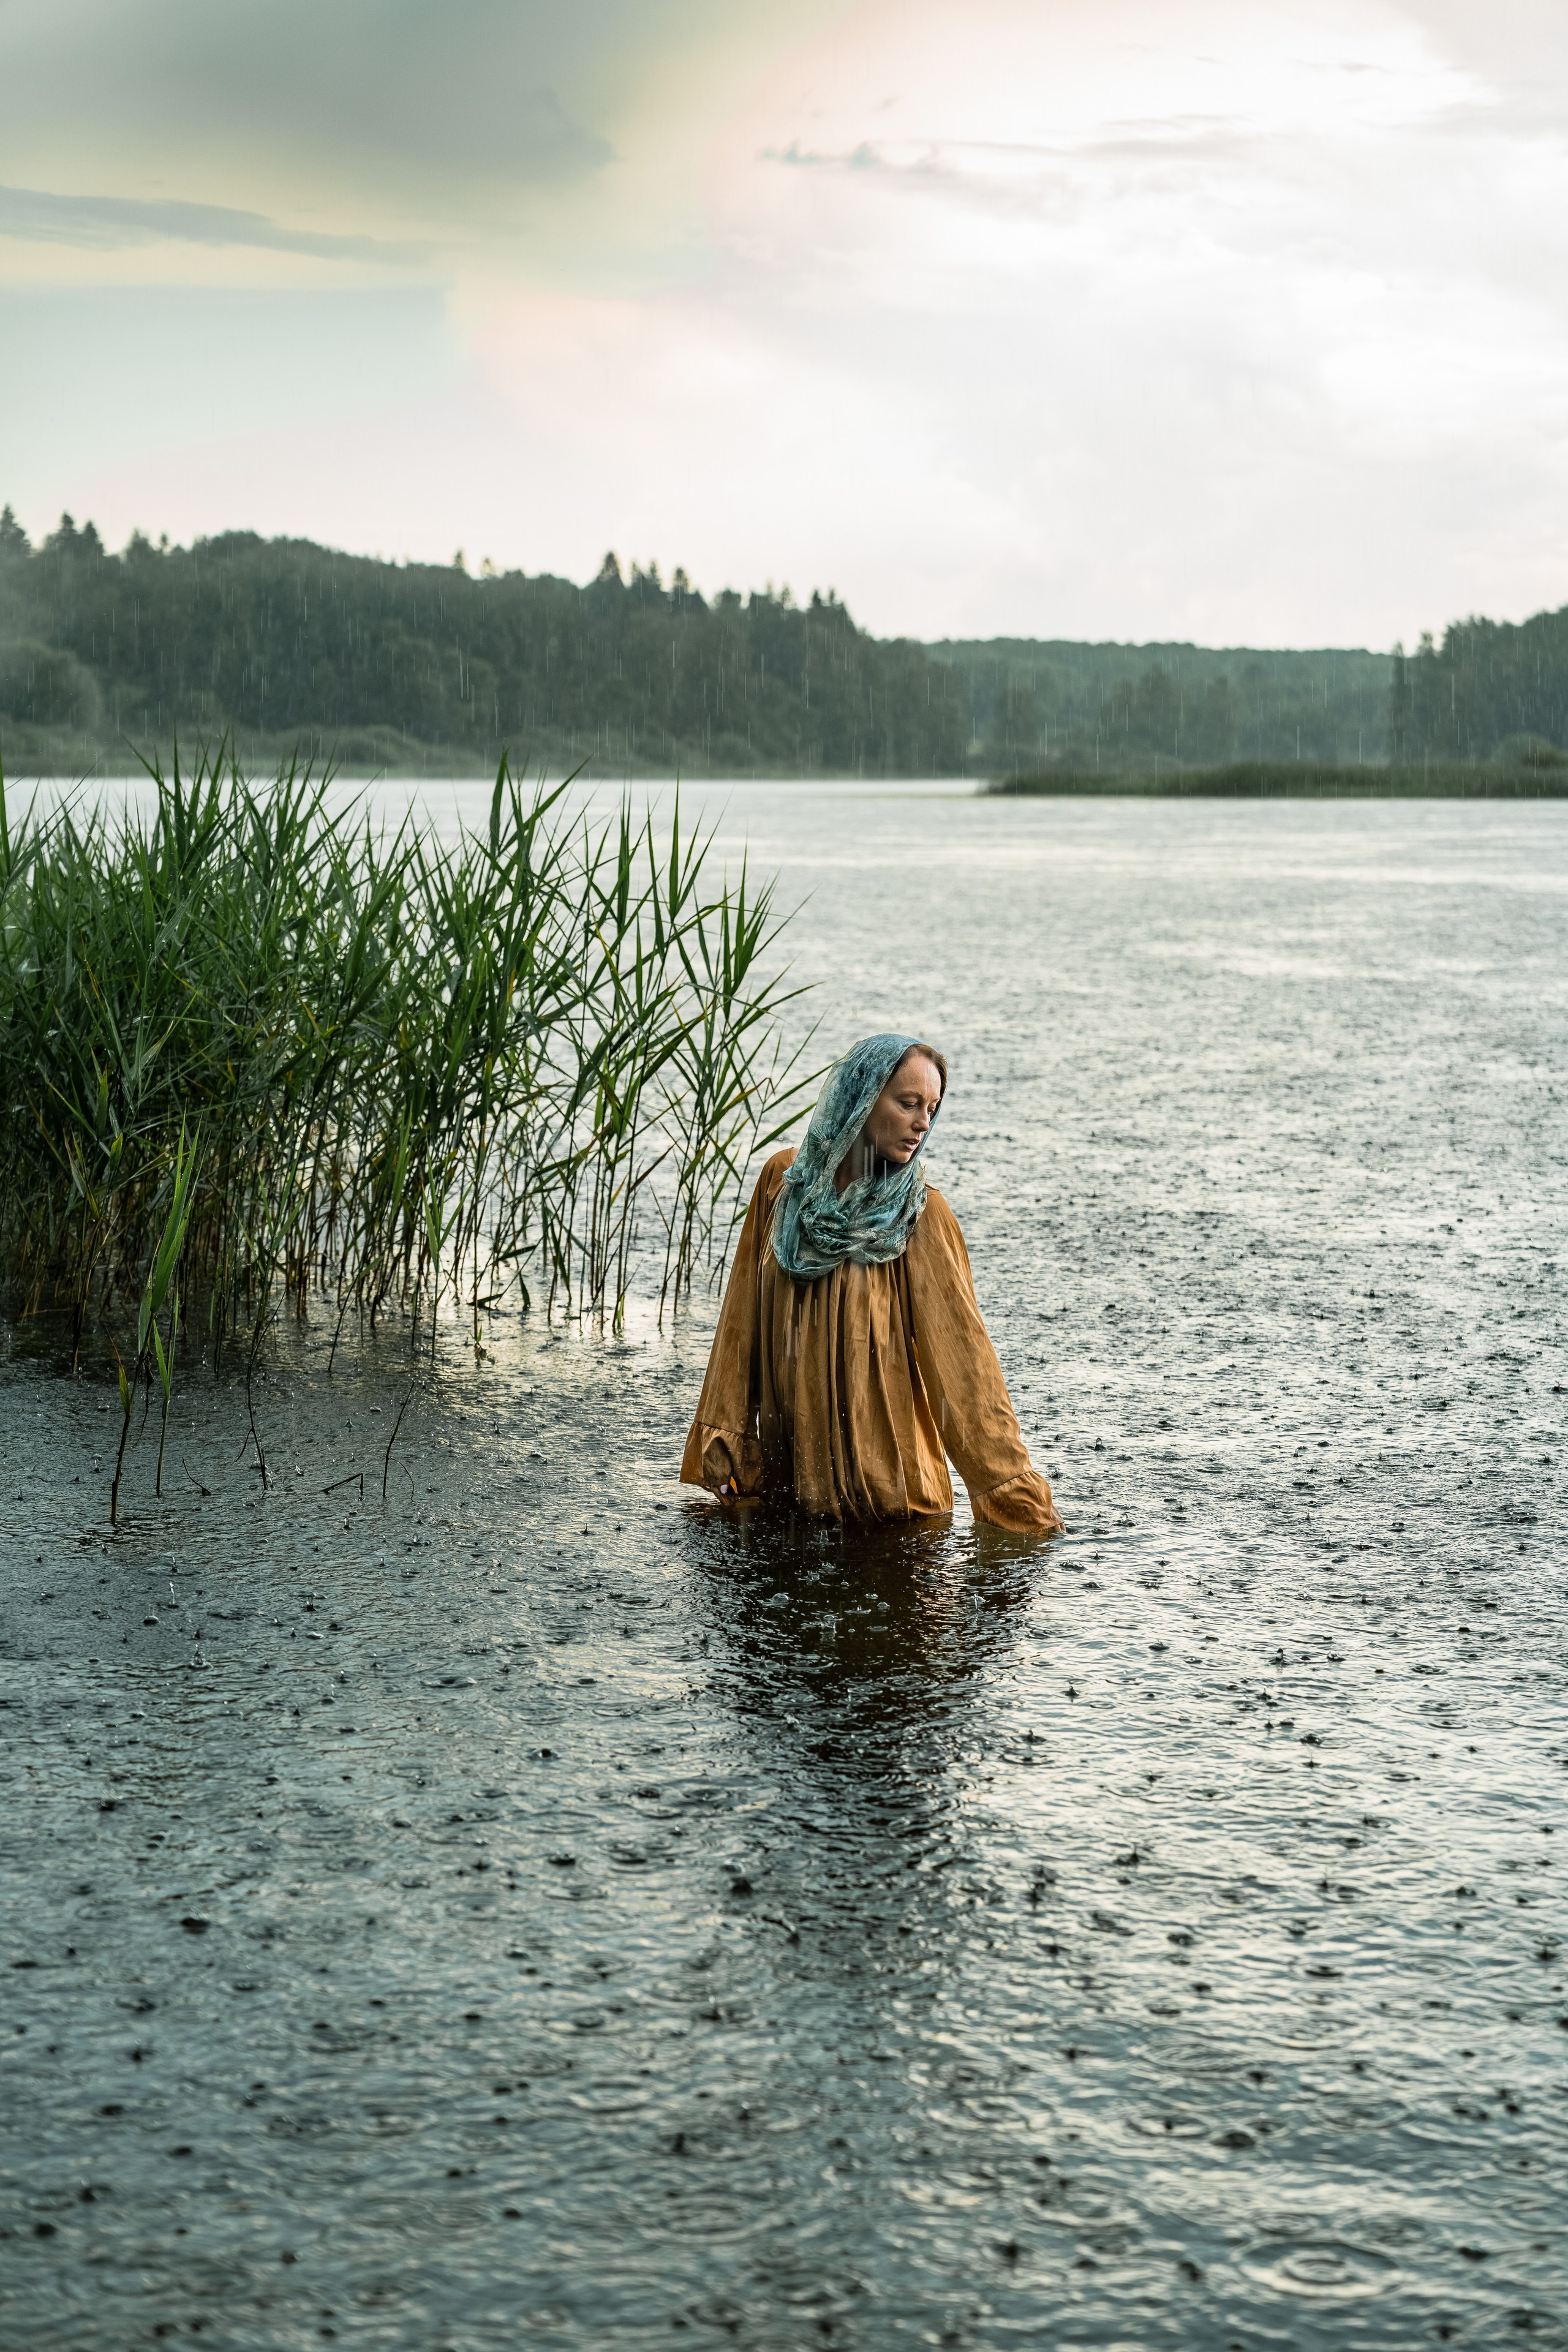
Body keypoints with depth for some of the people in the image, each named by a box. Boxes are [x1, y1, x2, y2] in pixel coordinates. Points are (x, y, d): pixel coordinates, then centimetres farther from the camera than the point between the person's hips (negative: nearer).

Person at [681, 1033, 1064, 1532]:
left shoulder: (921, 1214, -9)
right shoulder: (783, 1181, 0)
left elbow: (962, 1353, -13)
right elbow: (744, 1317, 6)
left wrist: (1023, 1501, -19)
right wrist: (722, 1439, 2)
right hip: (785, 1467, 3)